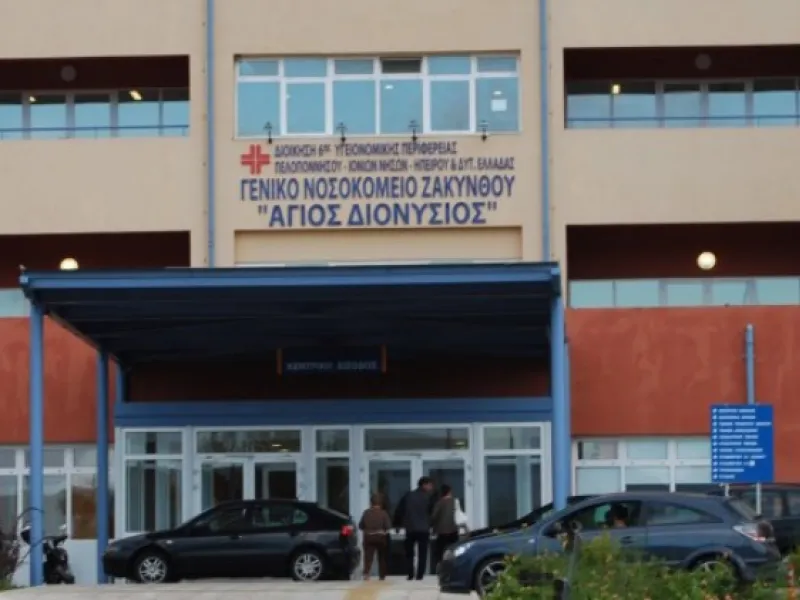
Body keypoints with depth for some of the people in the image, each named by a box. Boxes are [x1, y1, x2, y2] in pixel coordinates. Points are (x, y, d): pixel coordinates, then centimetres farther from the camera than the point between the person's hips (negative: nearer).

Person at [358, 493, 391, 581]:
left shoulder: (366, 512, -2)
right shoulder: (383, 513, -9)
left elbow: (361, 526, 1)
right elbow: (388, 526, -13)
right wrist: (384, 531, 7)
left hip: (368, 537, 1)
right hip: (381, 537, -1)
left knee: (368, 556, -3)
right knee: (382, 557, 13)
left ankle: (366, 573, -24)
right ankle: (382, 576, 16)